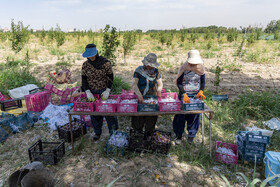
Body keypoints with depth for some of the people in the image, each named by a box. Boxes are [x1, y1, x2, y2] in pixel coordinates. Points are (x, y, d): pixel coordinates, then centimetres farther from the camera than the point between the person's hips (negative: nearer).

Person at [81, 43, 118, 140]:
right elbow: (84, 80, -2)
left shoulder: (105, 62, -9)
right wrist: (88, 92, -16)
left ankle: (114, 132, 19)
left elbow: (110, 77, -7)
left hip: (104, 91, -3)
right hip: (92, 92, 3)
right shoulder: (85, 65, 0)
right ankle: (97, 132, 32)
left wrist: (107, 91, -18)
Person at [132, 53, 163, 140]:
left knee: (152, 117, -5)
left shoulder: (156, 71, 6)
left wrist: (159, 90, -15)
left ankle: (149, 133, 20)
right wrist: (139, 95, -29)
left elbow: (160, 84, 9)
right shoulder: (138, 70, -3)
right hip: (140, 97, -1)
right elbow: (134, 84, -13)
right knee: (138, 117, -3)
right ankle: (138, 132, 26)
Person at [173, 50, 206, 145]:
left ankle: (191, 136, 22)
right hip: (184, 94, -2)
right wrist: (184, 94, -23)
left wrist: (201, 91, -12)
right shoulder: (184, 68, -10)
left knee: (195, 115, 4)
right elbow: (179, 83, -11)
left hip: (196, 94, 3)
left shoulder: (201, 68, 0)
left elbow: (203, 82, 7)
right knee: (181, 115, 0)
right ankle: (179, 136, 17)